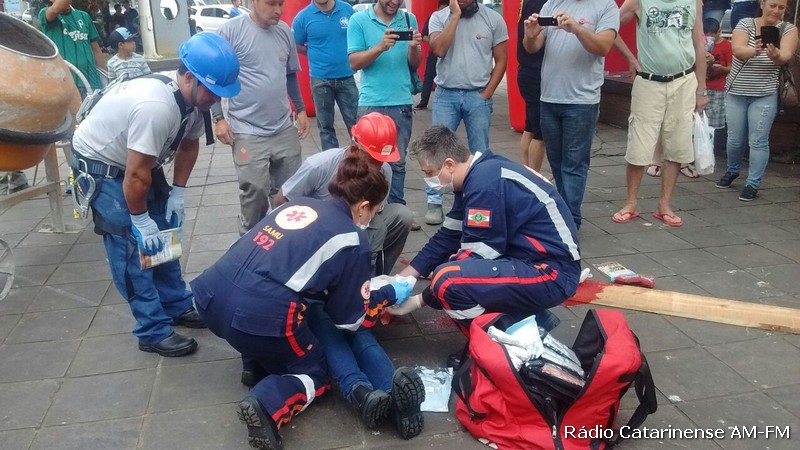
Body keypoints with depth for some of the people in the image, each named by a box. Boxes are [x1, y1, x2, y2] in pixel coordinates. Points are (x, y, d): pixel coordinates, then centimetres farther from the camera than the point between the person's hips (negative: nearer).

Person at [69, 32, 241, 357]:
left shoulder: (192, 97, -12)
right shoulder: (156, 107, -39)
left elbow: (189, 144, 5)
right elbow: (136, 176, -32)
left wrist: (178, 192, 0)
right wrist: (141, 221, -19)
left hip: (140, 159, 9)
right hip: (100, 164, -8)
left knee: (163, 234, 11)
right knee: (132, 247, -9)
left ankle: (177, 306, 25)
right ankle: (154, 332, 0)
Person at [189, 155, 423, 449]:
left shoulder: (297, 203, 19)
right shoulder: (352, 239, 4)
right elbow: (348, 320, 12)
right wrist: (389, 294, 29)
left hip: (211, 295, 7)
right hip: (258, 314, -7)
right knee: (314, 372, 18)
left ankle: (256, 362, 19)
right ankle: (266, 405, -10)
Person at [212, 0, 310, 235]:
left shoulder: (285, 31, 7)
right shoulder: (231, 30, -9)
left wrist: (301, 109, 18)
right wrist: (219, 118, -8)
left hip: (285, 129, 5)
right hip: (248, 132, -5)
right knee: (255, 193, -2)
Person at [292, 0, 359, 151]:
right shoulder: (303, 17, -6)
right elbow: (296, 46, 4)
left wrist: (346, 54, 2)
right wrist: (318, 54, 0)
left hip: (347, 77, 1)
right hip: (320, 79, -1)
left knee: (355, 122, 4)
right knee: (325, 125, 10)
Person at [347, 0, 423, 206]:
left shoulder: (409, 19, 7)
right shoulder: (359, 20, -1)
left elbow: (414, 65, 9)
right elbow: (354, 62, -7)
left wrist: (414, 47, -13)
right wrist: (381, 46, -21)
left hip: (402, 103, 2)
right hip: (371, 103, -2)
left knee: (398, 162, 7)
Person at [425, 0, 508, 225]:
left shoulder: (493, 19, 2)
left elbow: (501, 60, 3)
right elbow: (438, 49, -15)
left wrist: (487, 93, -4)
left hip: (478, 95, 0)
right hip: (446, 94, 0)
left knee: (480, 152, 7)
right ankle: (434, 203, 8)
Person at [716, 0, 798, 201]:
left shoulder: (788, 29, -3)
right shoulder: (745, 24, -3)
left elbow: (786, 56, -20)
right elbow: (737, 50, -21)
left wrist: (776, 56, -44)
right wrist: (755, 51, -43)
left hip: (765, 96, -1)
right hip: (736, 92, 1)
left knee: (758, 141, -3)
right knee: (735, 138, 11)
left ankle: (753, 184, 7)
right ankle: (732, 171, 35)